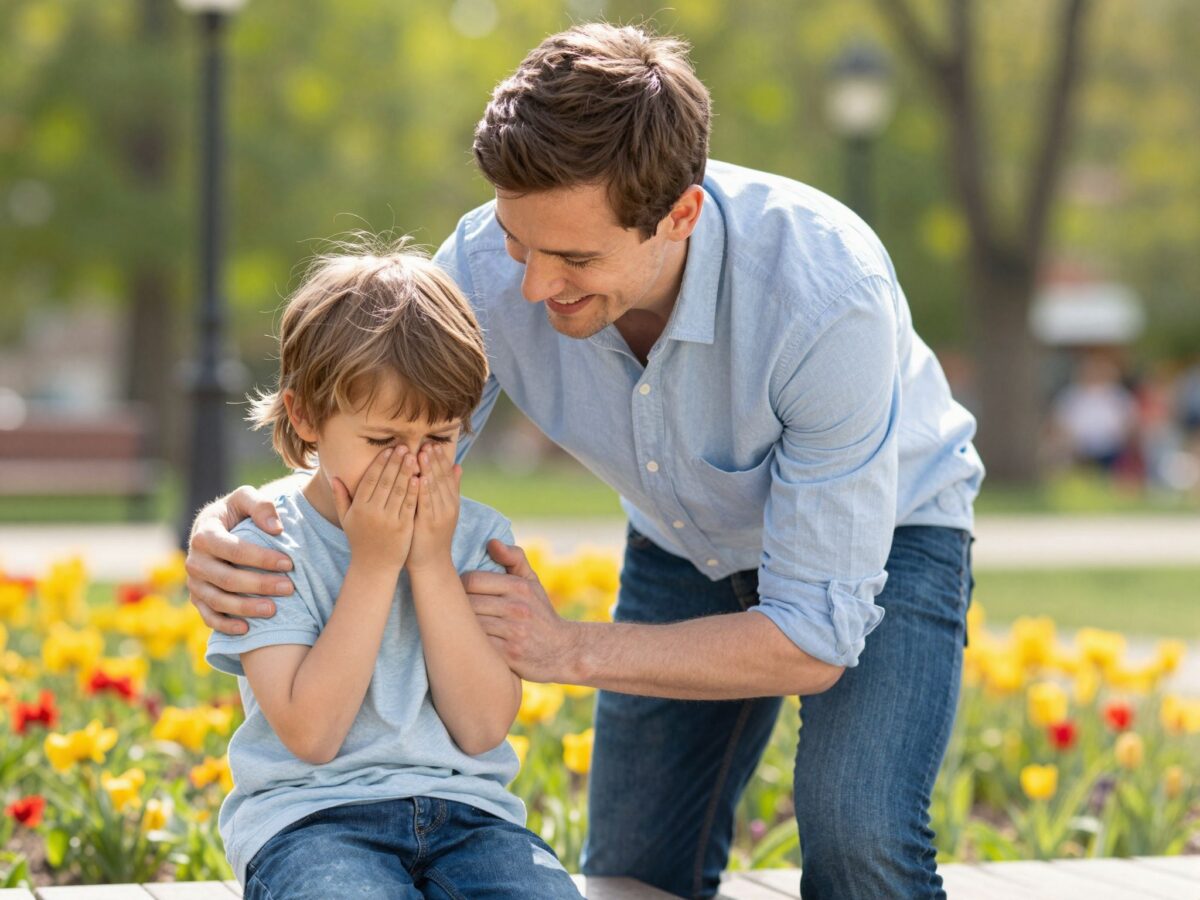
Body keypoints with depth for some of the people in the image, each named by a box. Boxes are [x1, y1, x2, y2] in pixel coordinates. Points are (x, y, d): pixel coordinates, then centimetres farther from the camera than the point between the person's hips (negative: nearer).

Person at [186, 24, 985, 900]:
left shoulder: (827, 293, -40)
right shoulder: (487, 268, -28)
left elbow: (814, 643, -34)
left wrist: (570, 648, -37)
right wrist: (227, 526, -39)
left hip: (887, 529, -4)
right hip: (687, 543, 4)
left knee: (858, 830, -27)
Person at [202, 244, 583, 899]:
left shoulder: (478, 537, 8)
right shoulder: (266, 543, -1)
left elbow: (482, 729, -2)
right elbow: (310, 735, -11)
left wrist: (432, 563, -8)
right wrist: (373, 566, -11)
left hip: (464, 807, 3)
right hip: (309, 814, -2)